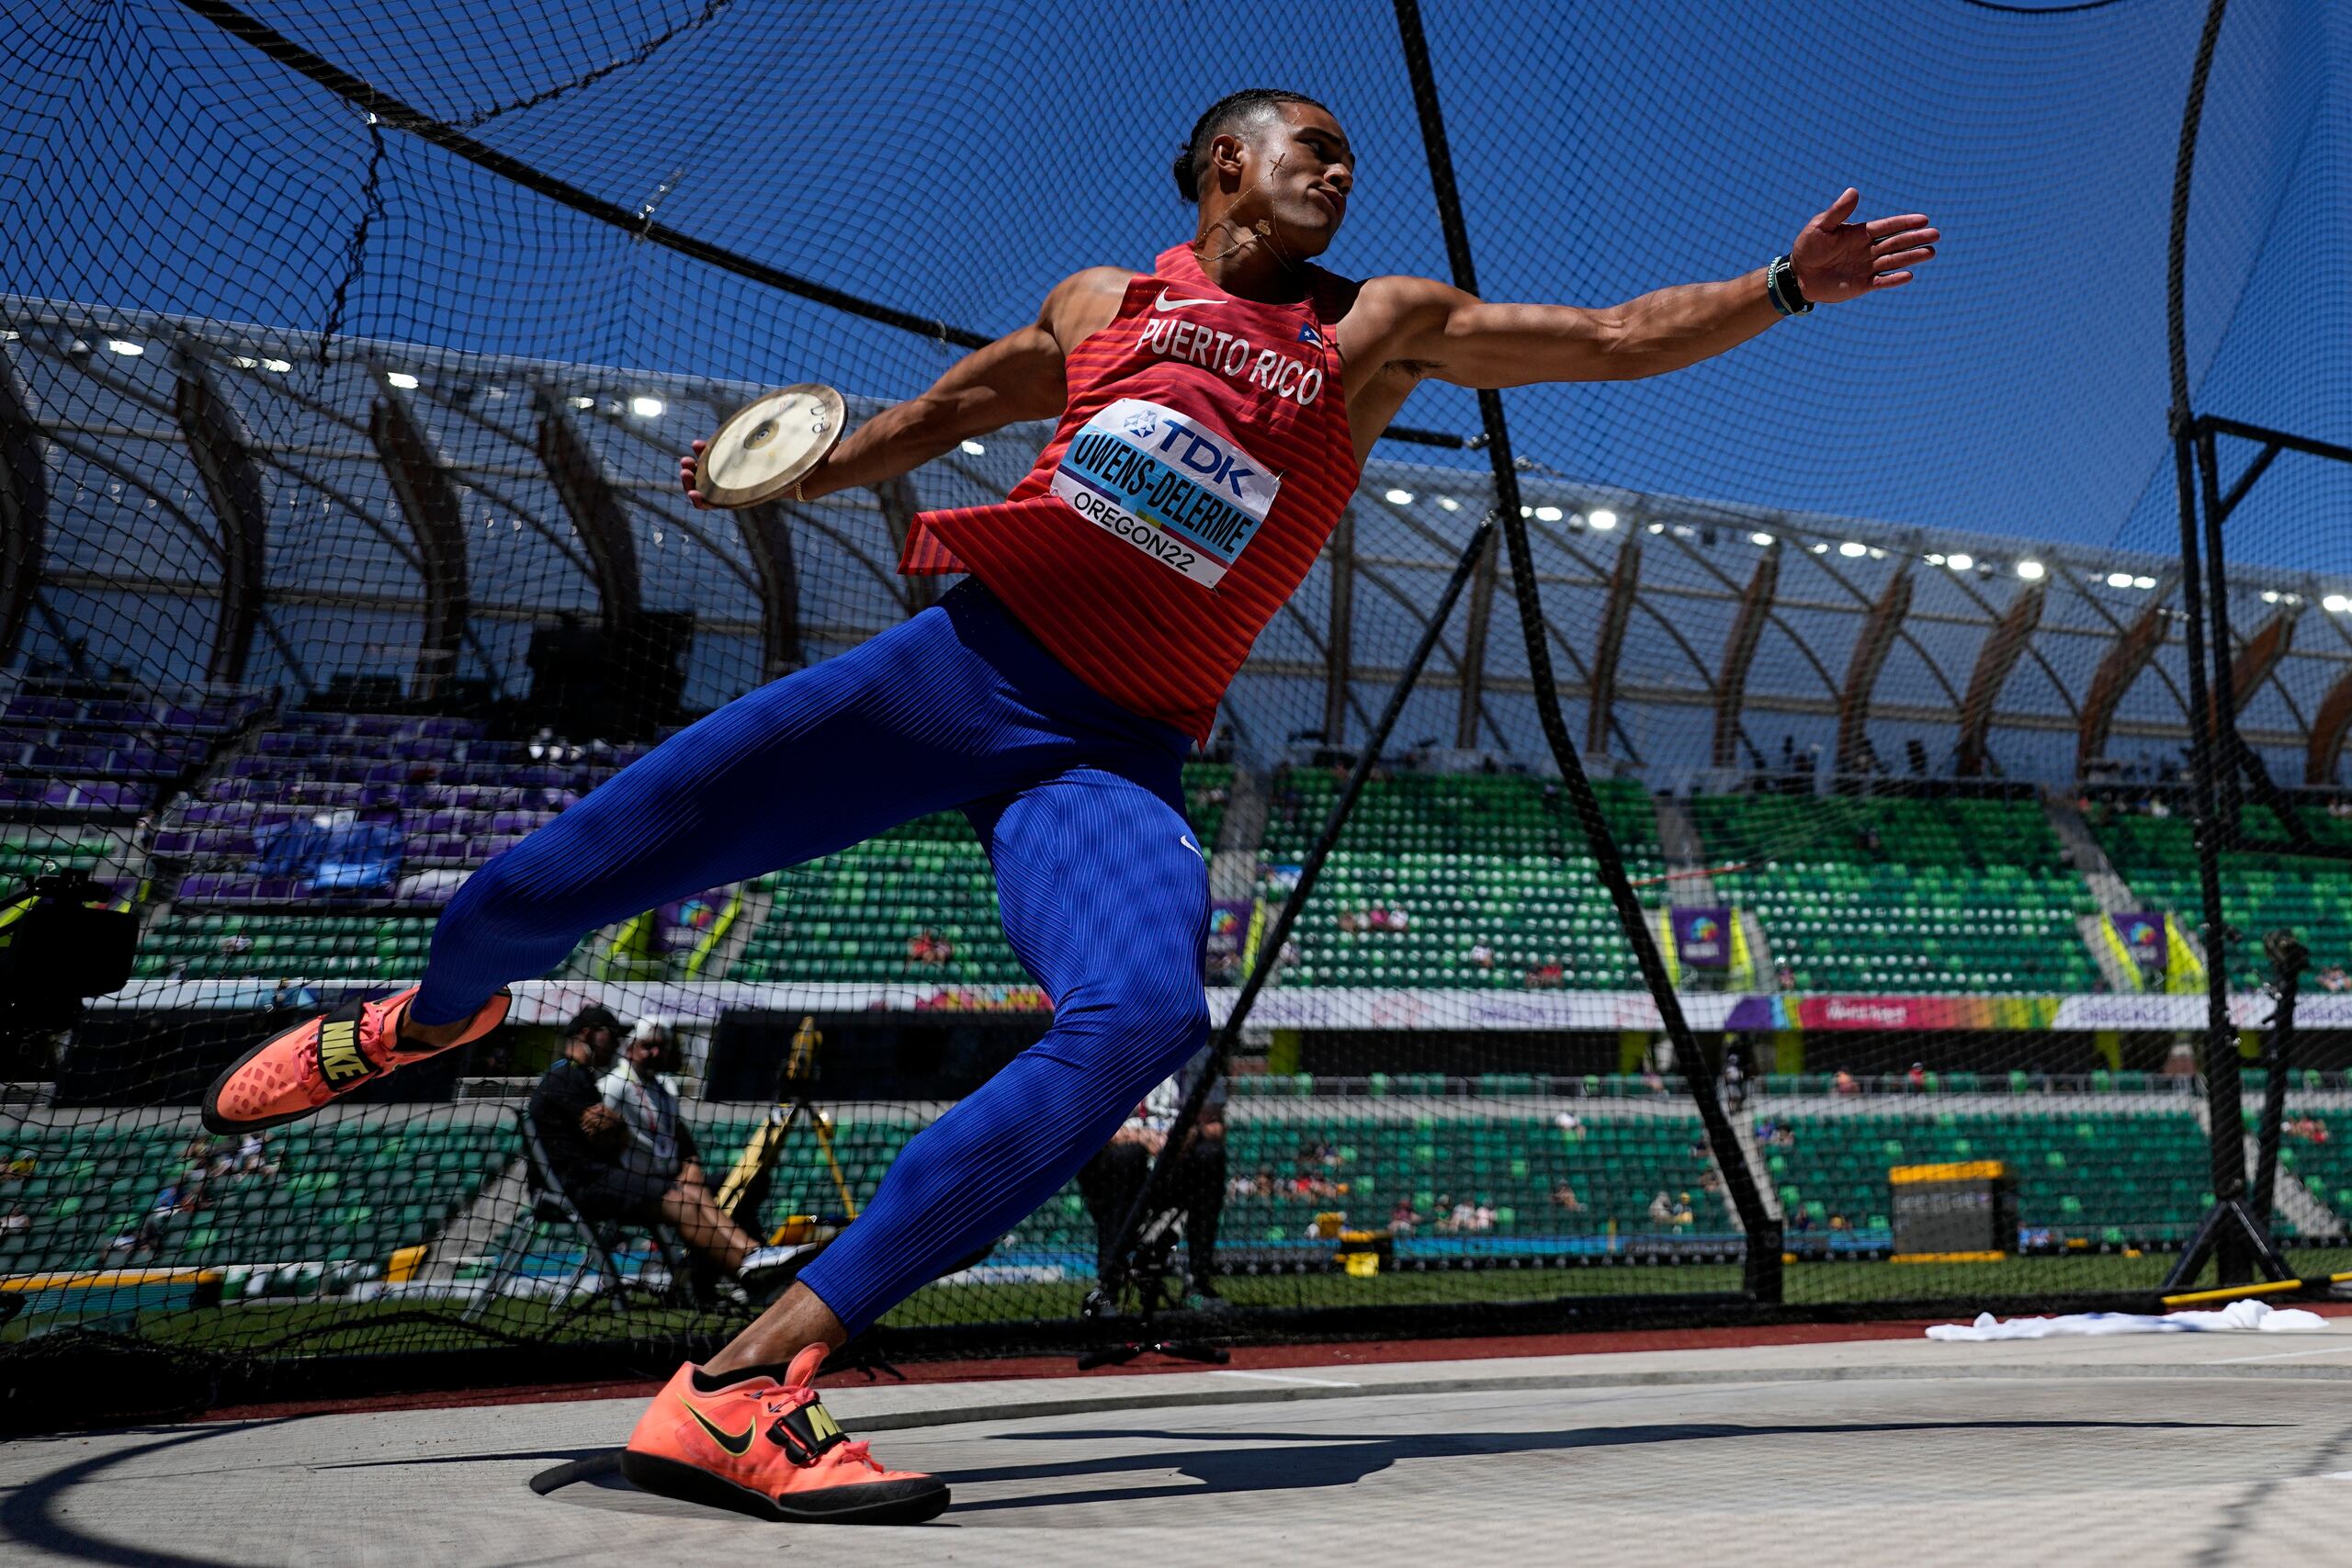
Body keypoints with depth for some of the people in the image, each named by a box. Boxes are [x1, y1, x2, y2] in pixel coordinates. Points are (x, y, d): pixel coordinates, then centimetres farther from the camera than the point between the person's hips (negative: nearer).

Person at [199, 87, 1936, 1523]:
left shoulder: (1383, 328, 11)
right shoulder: (1099, 302, 13)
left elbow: (1619, 335, 12)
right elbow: (956, 404, 27)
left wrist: (1788, 285, 6)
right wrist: (801, 474, 20)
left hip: (1112, 754, -1)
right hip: (956, 663, 1)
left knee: (1144, 1015, -32)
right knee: (556, 881, -3)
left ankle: (745, 1383, -26)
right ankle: (432, 1016, 35)